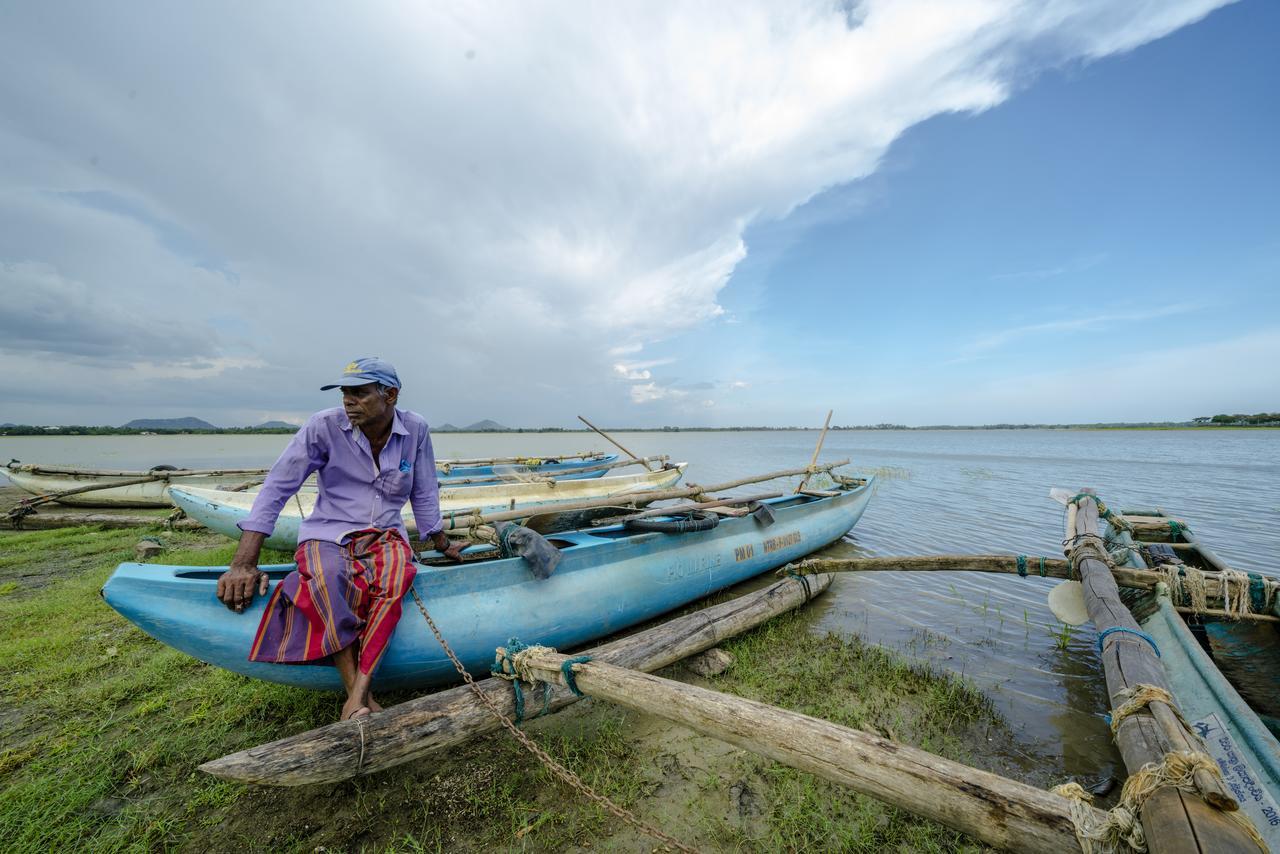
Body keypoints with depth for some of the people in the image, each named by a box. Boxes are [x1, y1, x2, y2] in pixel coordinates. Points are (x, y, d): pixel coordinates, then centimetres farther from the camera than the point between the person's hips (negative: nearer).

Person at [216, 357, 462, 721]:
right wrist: (243, 564, -12)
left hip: (385, 534, 1)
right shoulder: (324, 426, -10)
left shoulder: (416, 429, -5)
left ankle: (358, 696, -27)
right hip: (328, 533, -1)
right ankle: (361, 698, -25)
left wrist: (443, 546, 12)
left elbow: (424, 495, 5)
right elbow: (276, 487, -7)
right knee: (327, 579, -35)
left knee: (394, 575, -33)